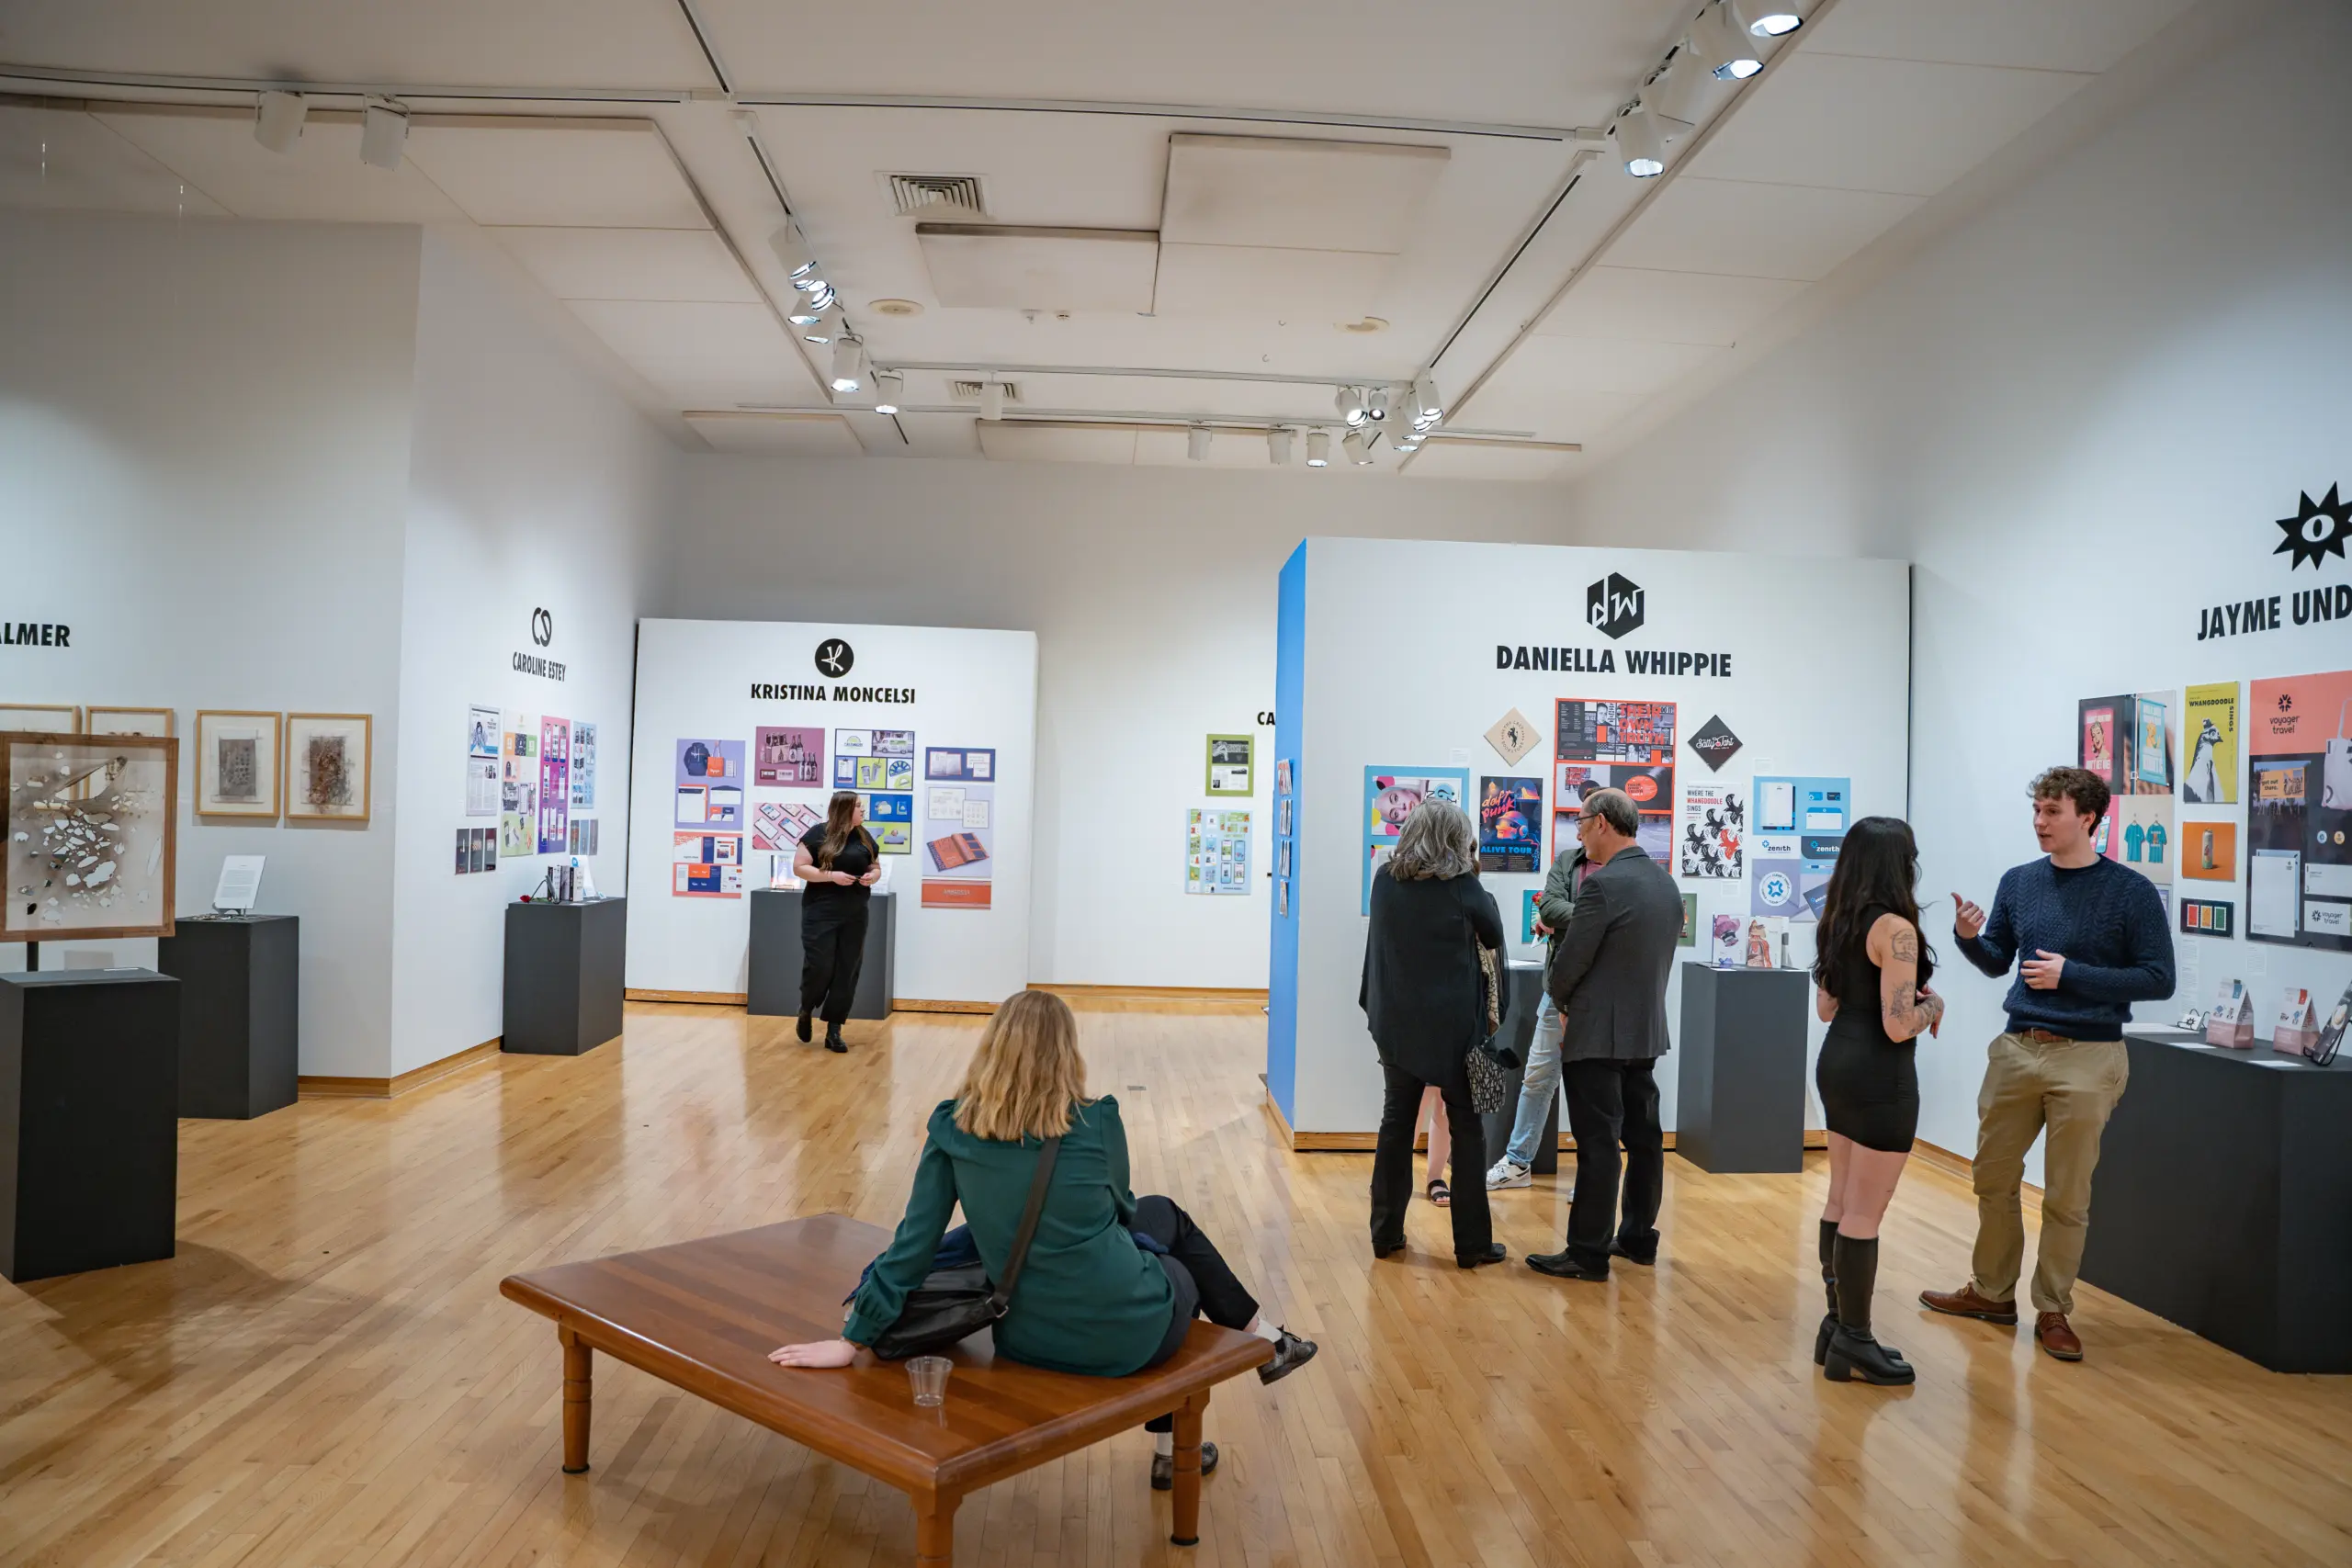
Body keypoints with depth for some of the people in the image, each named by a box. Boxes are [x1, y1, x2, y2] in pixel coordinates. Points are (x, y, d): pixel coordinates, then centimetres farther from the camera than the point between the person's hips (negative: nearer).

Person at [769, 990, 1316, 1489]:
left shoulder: (952, 1129, -9)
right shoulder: (1096, 1124, -15)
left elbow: (915, 1241, -9)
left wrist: (853, 1341, -1)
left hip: (1028, 1339, 4)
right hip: (1126, 1331, -4)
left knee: (1165, 1215, 30)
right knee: (1181, 1269, 33)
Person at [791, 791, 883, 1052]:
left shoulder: (865, 837, 10)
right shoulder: (818, 834, -6)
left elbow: (876, 867, 19)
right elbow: (799, 867, -9)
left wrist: (872, 876, -5)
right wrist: (832, 875, -20)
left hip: (855, 915, 5)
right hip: (821, 912, -5)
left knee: (847, 971, 2)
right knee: (819, 967, -9)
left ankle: (833, 1030, 10)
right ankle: (805, 1011, 22)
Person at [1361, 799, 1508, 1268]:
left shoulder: (1385, 879, -1)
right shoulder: (1462, 886, -13)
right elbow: (1494, 938, 2)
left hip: (1396, 1019, 4)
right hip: (1452, 1023, -4)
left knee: (1396, 1120, 13)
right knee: (1467, 1127, 6)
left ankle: (1386, 1233, 18)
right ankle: (1472, 1242, 10)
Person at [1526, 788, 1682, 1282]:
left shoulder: (1603, 885, -20)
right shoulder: (1666, 883, 7)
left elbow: (1569, 964, -16)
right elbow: (1657, 957, 13)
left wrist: (1558, 997, 4)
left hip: (1598, 1034, -8)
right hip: (1647, 1031, 9)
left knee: (1597, 1144, -3)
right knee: (1643, 1136, 14)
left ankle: (1588, 1253, 4)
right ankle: (1638, 1238, 26)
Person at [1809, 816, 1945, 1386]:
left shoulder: (1838, 922, 7)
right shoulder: (1896, 929, -18)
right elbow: (1899, 1026, -22)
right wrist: (1933, 1004, -2)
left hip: (1838, 1064, 9)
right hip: (1879, 1078, -9)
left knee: (1841, 1202, 16)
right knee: (1864, 1215, -1)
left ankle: (1838, 1327, 25)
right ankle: (1854, 1344, 8)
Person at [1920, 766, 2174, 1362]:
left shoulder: (2131, 892, -7)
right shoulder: (2019, 881, 5)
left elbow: (2158, 979, -8)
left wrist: (2071, 975, -17)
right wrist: (1969, 937, -7)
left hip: (2086, 1059, -4)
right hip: (2016, 1048, 4)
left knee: (2066, 1195, 4)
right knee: (1994, 1178, 12)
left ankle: (2053, 1311, 19)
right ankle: (1992, 1291, 29)